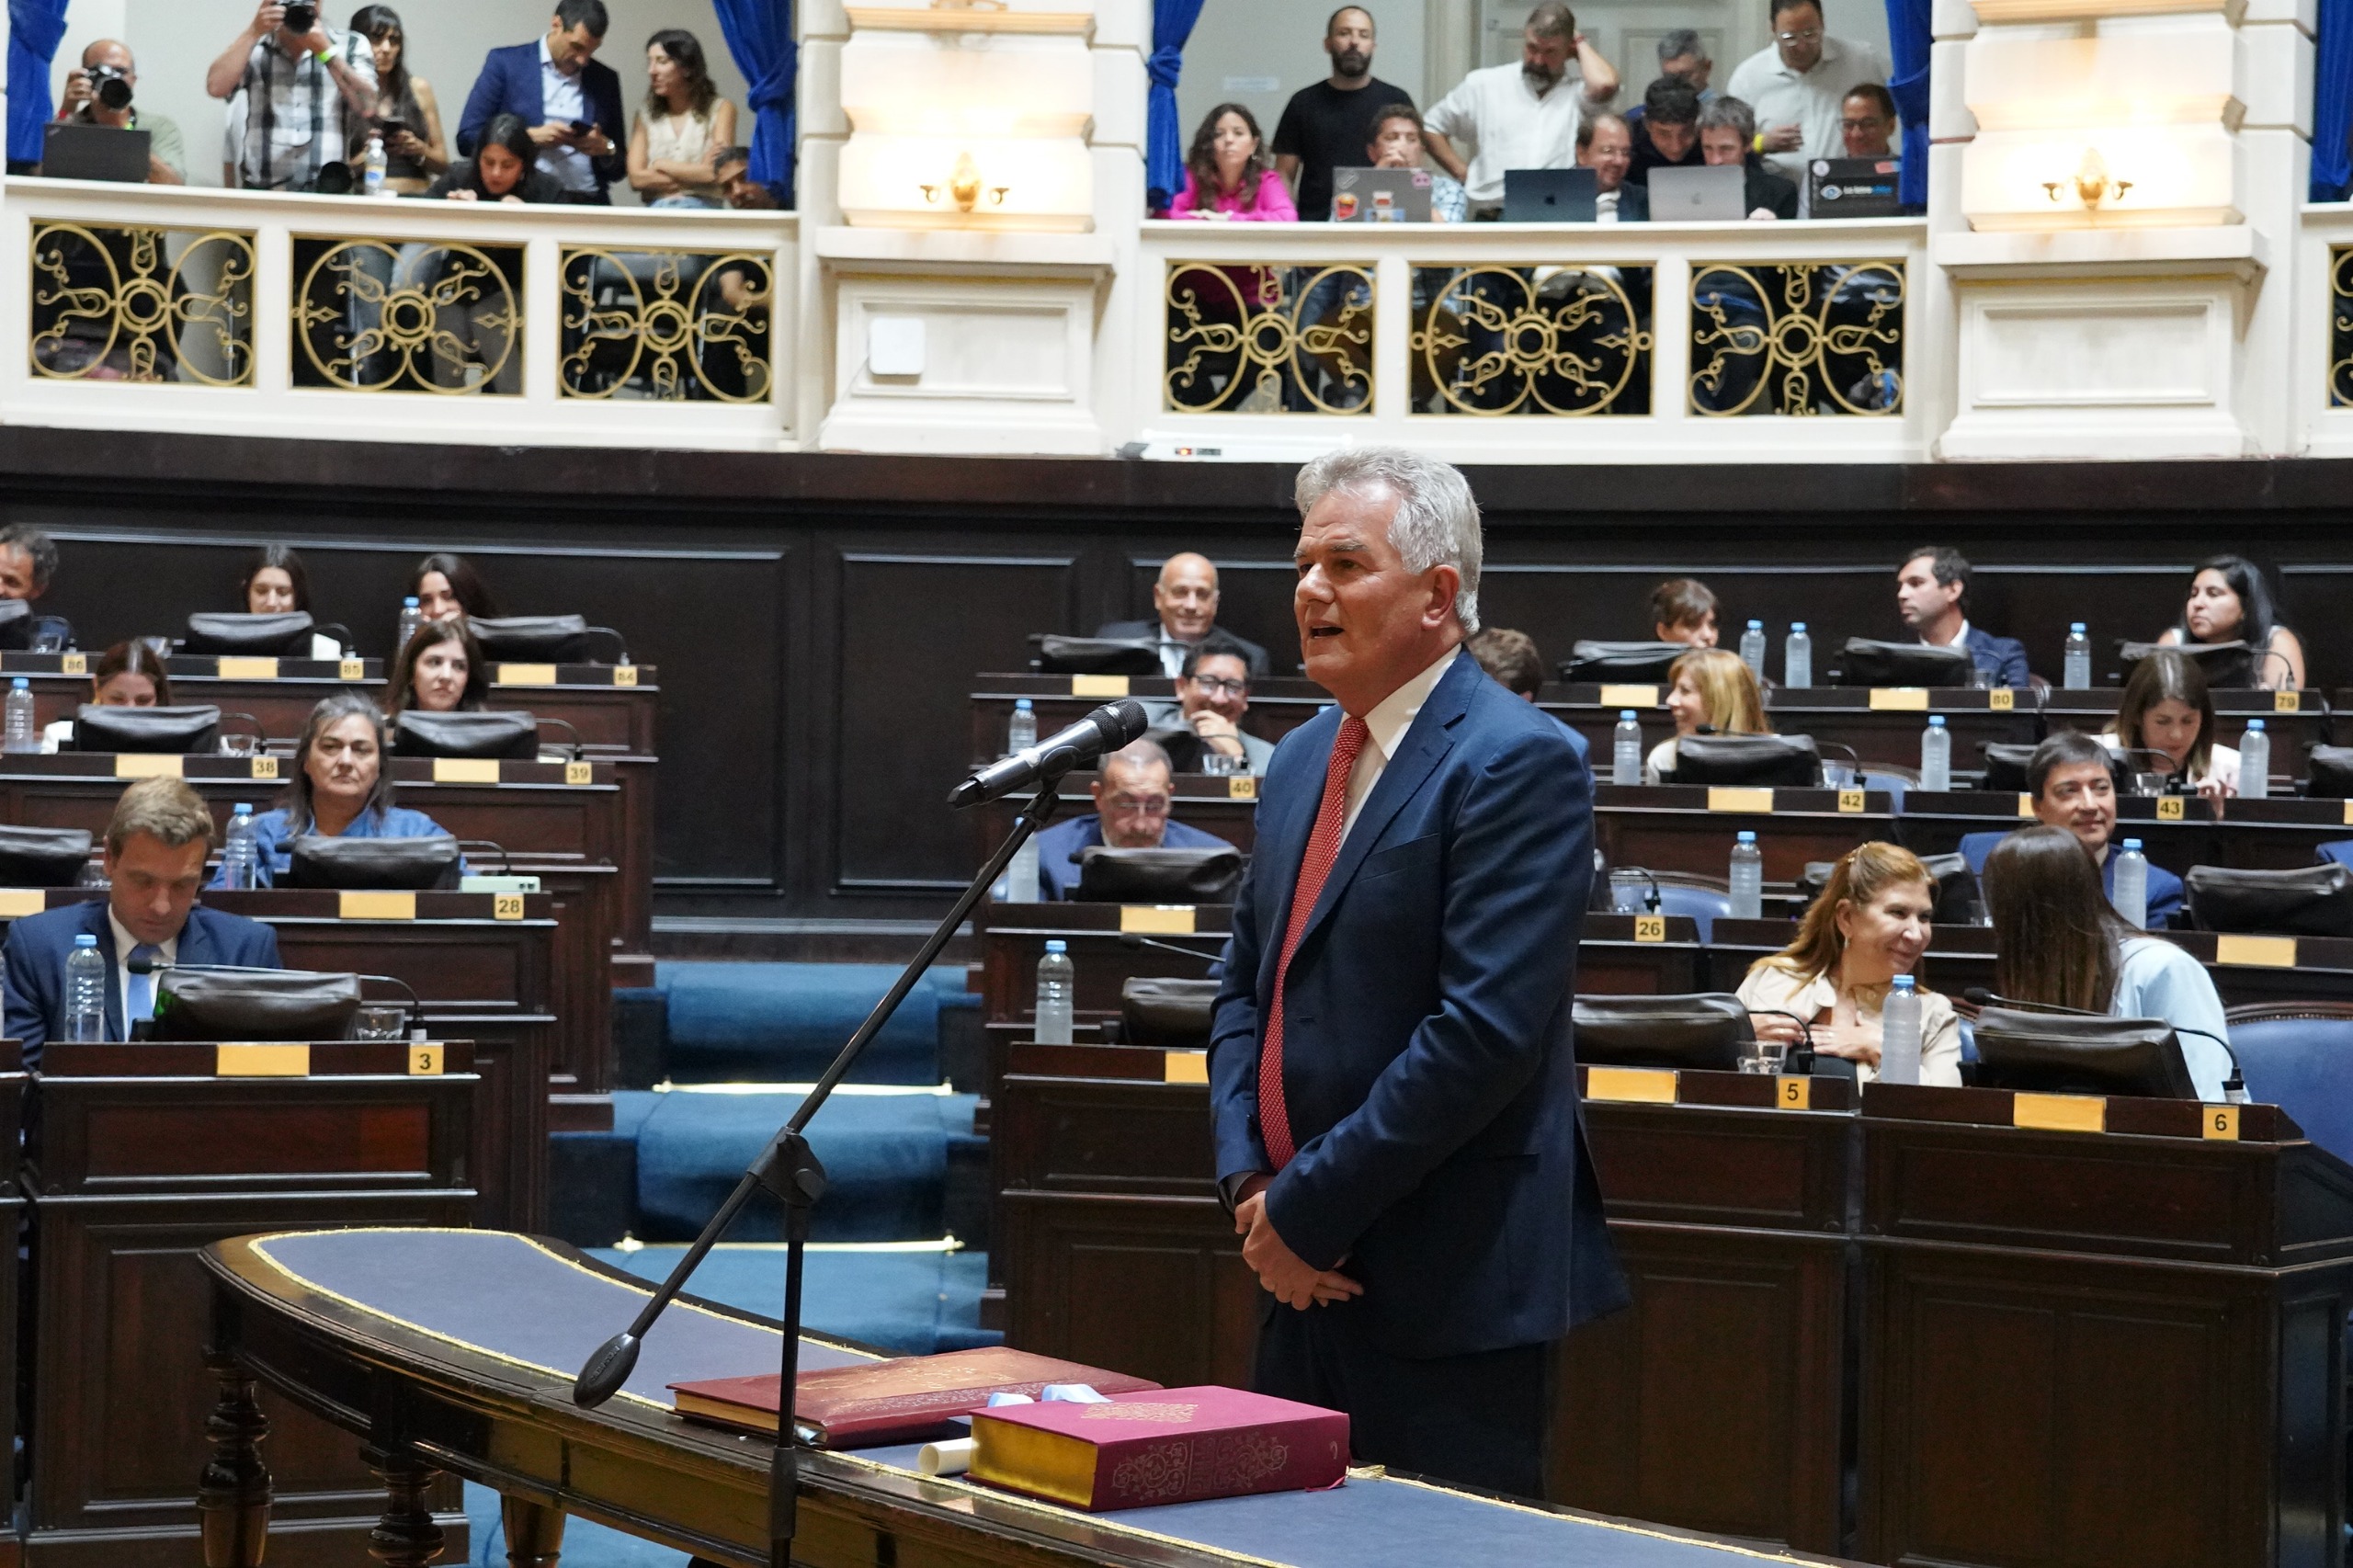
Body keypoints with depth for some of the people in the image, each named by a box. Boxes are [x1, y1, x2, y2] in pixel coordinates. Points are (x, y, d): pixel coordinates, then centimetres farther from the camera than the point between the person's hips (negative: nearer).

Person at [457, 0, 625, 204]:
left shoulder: (605, 79, 14)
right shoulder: (505, 63, 6)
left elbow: (618, 168, 19)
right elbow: (467, 138, 2)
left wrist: (606, 148, -3)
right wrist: (531, 137, -8)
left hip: (587, 204, 2)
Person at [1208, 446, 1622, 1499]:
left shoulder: (1517, 762, -13)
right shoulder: (1303, 758, 14)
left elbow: (1485, 1030, -21)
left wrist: (1310, 1208, -17)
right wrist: (1250, 1181, 1)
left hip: (1448, 1285, -8)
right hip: (1308, 1270, 8)